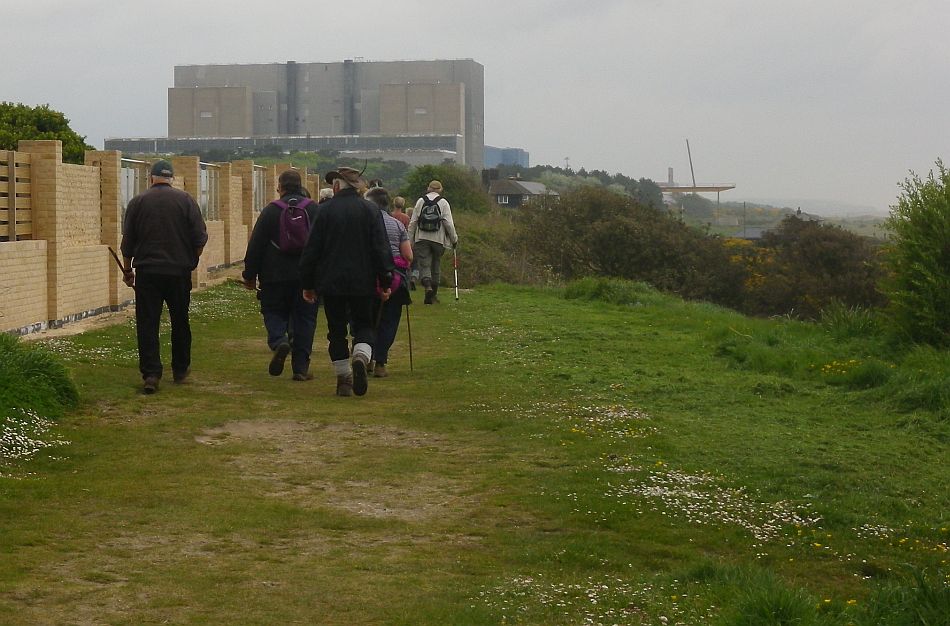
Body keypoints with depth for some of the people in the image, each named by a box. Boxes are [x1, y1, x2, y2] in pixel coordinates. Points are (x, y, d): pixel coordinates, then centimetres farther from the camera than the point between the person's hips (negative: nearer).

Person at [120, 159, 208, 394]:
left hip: (147, 271, -1)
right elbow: (200, 237, -3)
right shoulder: (185, 200, 0)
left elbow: (127, 242, 4)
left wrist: (127, 270, 17)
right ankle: (180, 370, 24)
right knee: (180, 322, 15)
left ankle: (150, 373, -10)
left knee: (147, 324, 0)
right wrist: (192, 260, 15)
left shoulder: (138, 202, 2)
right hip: (180, 271, 1)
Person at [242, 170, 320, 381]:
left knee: (273, 312, 13)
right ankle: (301, 367, 3)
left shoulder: (270, 211, -2)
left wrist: (250, 275, 7)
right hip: (307, 276, 1)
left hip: (276, 276, -1)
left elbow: (256, 245, -1)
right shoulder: (314, 210, 3)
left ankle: (278, 341, -17)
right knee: (304, 318, 6)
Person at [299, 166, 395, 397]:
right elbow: (381, 248, -4)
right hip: (363, 282, 0)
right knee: (363, 325, 12)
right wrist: (385, 280, 2)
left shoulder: (325, 210, -3)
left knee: (336, 330, 10)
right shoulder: (370, 209, -1)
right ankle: (361, 357, -18)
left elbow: (312, 249, -2)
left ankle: (343, 378, 9)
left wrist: (307, 283, 6)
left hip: (331, 282, 0)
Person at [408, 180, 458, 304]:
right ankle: (434, 294, 15)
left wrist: (410, 240, 12)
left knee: (424, 265, -3)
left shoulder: (420, 201, 6)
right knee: (436, 266, 11)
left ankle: (428, 286, -29)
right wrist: (454, 239, 7)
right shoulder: (443, 203, 1)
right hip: (438, 239, 0)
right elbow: (449, 223, -4)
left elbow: (412, 222, 6)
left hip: (421, 238, 0)